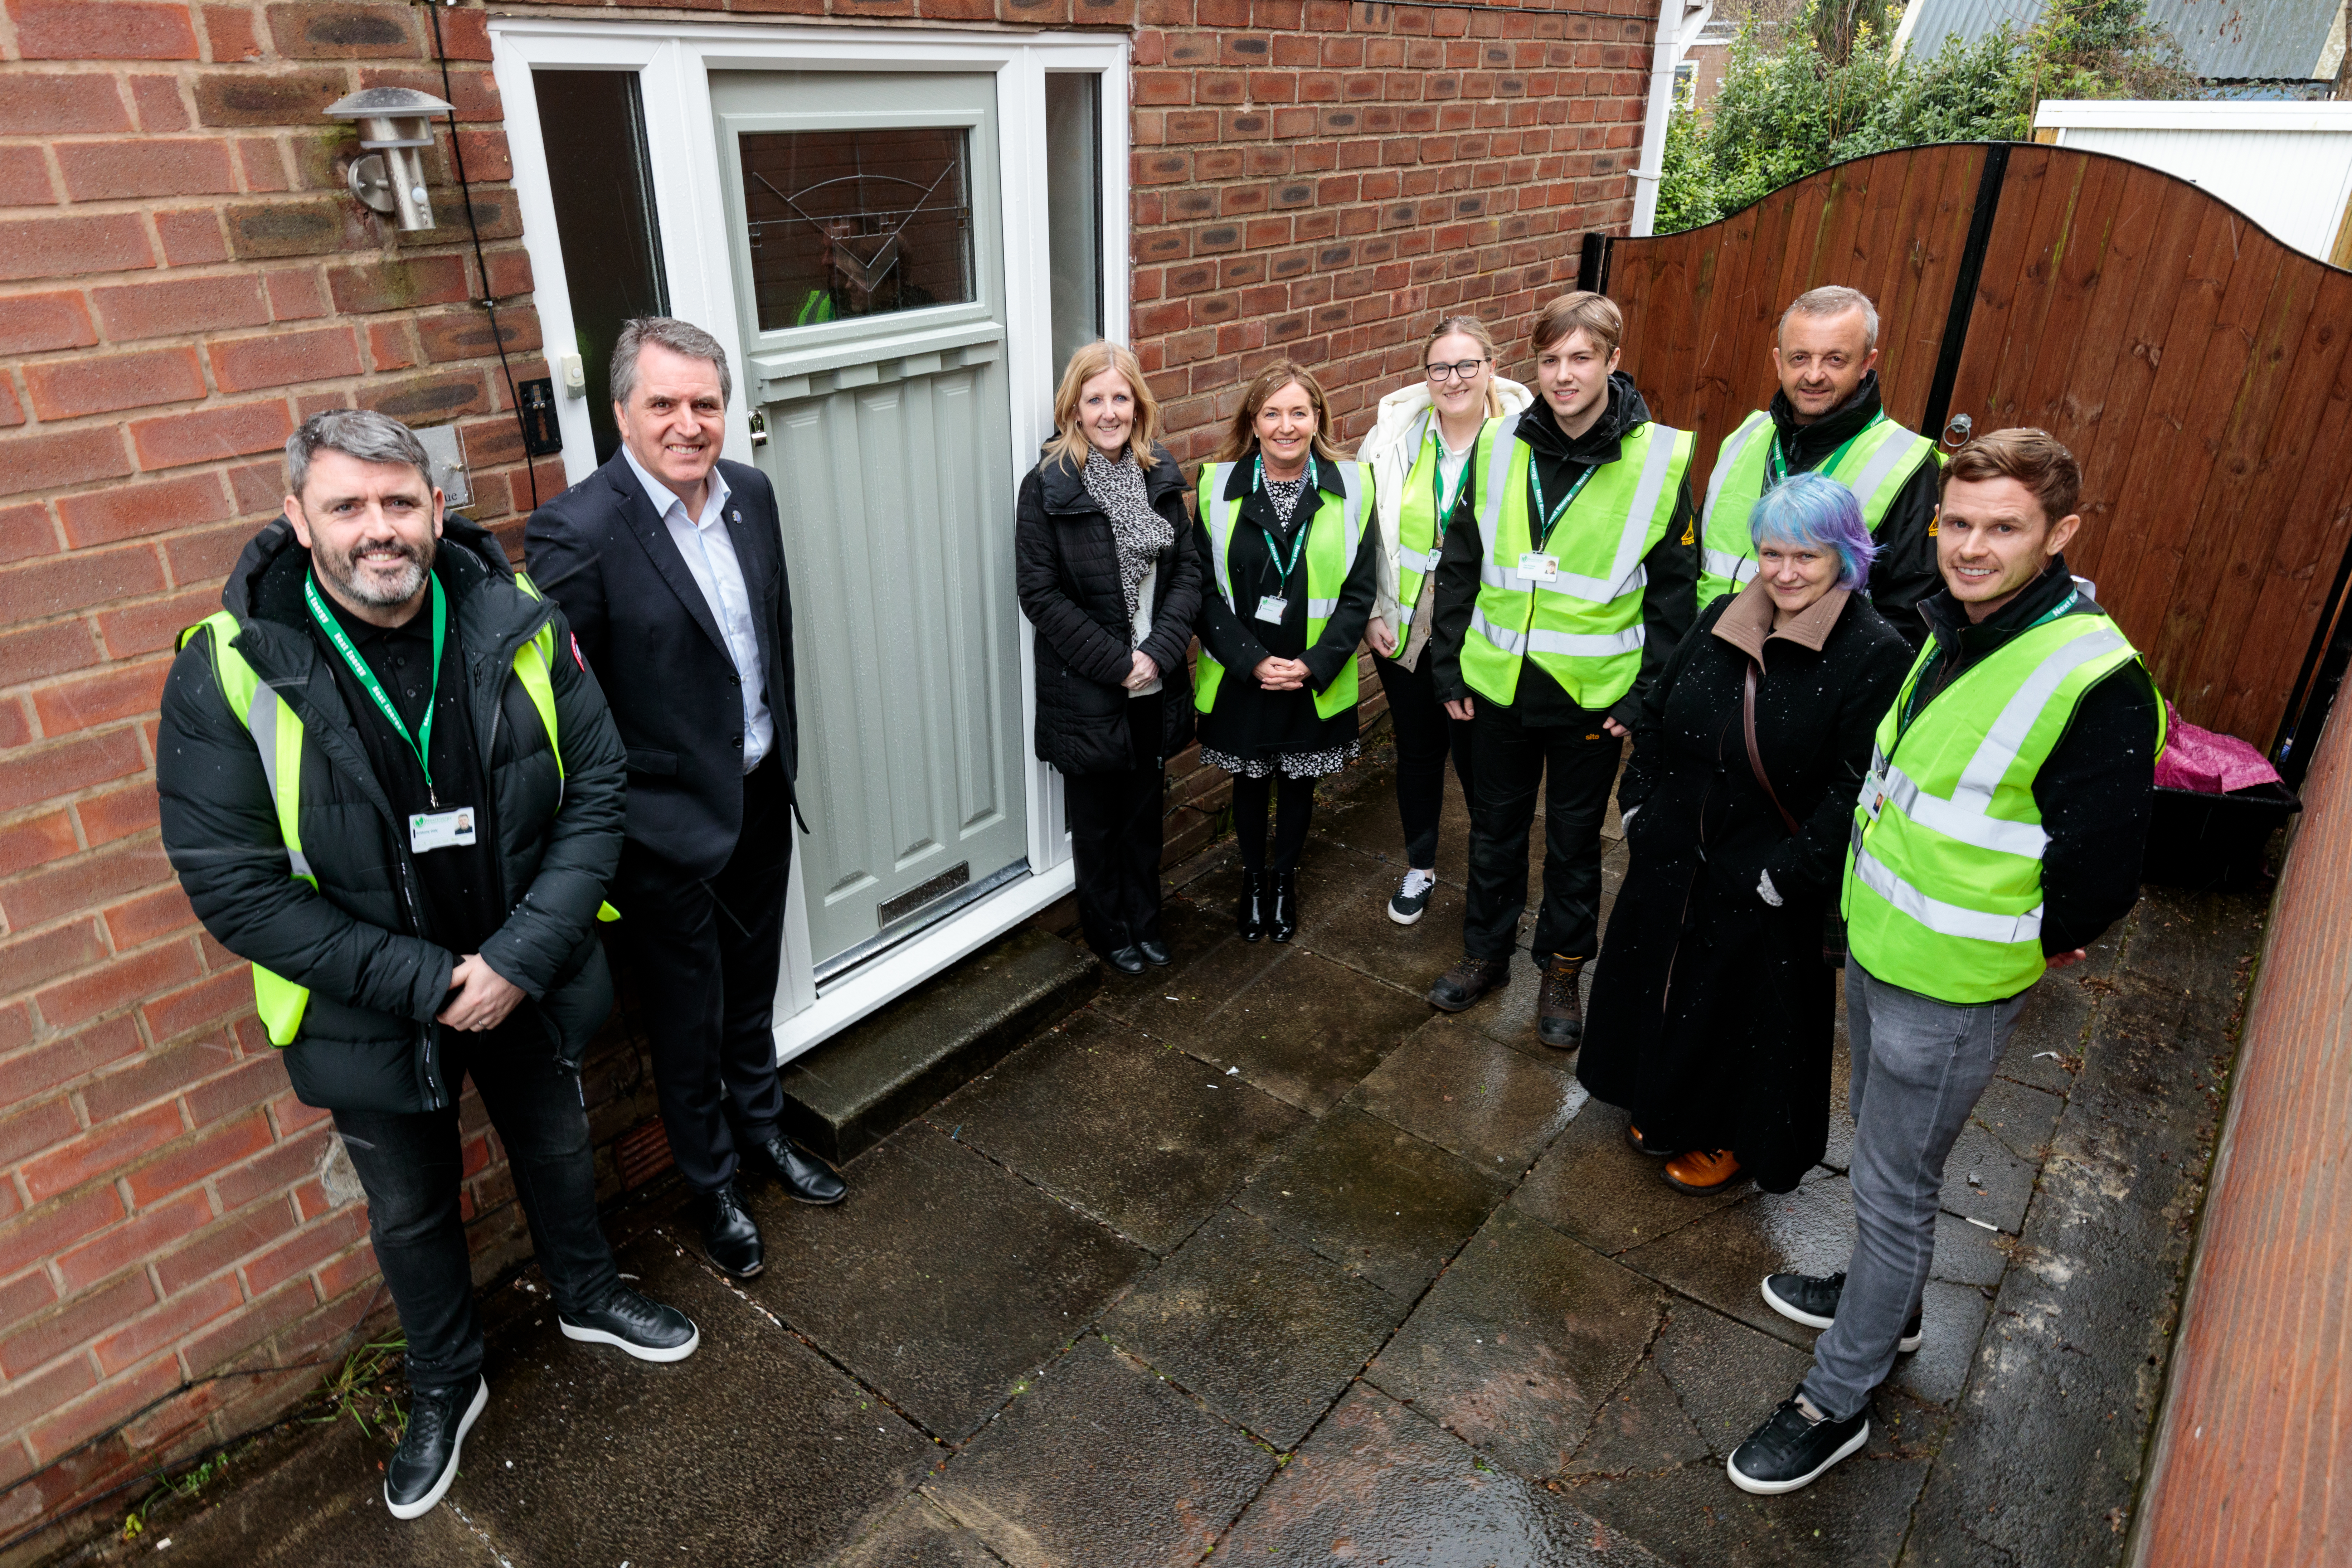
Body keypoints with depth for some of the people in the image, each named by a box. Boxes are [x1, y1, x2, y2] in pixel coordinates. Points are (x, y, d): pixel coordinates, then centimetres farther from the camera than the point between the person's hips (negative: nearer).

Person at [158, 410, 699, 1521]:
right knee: (410, 1209, 20)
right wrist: (419, 981, -21)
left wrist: (522, 957, -19)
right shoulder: (227, 675, -18)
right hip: (371, 1014, -1)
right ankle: (445, 1388, 47)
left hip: (527, 981, 2)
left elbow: (593, 793, -10)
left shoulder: (518, 628, -13)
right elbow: (232, 883, -17)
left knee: (558, 1152, 24)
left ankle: (588, 1298, 54)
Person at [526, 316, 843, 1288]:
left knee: (753, 991, 25)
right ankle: (713, 1186, 36)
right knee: (688, 1023, 14)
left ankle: (760, 1132, 48)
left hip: (762, 796, 6)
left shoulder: (751, 494, -1)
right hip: (671, 819, -6)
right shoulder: (578, 531, -21)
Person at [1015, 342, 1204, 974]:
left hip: (1156, 683, 4)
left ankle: (1145, 918, 38)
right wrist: (1115, 663, -16)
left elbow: (1188, 571, 0)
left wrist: (1160, 652, -13)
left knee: (1146, 809, 18)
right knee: (1098, 817, 13)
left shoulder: (1160, 476, 2)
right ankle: (1109, 929, 34)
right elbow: (1040, 593, -13)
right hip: (1085, 688, -4)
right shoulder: (1048, 486, -12)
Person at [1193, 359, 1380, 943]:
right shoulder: (1219, 485, -6)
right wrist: (1251, 660, -16)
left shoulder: (1350, 486, -5)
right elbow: (1206, 589, -6)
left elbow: (1359, 591, -4)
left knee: (1298, 783, 16)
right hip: (1240, 677, 0)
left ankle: (1285, 878, 40)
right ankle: (1253, 878, 40)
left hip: (1316, 679, 0)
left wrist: (1315, 664, -15)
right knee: (1250, 781, 16)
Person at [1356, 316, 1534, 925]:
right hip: (1404, 630, 3)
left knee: (1476, 757, 7)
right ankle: (1419, 868, 38)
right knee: (1417, 751, 17)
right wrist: (1370, 613, 0)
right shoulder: (1395, 433, -3)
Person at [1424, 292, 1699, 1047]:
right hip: (1499, 682, 3)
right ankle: (1487, 950, 37)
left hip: (1593, 693, -2)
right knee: (1495, 827, 17)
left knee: (1574, 840, 13)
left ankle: (1563, 969, 32)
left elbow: (1673, 591, -6)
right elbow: (1459, 566, 4)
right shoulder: (1498, 445, -2)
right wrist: (1449, 667, 2)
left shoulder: (1660, 459, -9)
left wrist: (1647, 694, -9)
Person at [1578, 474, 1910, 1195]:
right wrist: (1639, 806, 5)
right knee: (1666, 985, 22)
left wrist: (1787, 875, -20)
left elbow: (1856, 791, -20)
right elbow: (1655, 718, 10)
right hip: (1672, 864, 6)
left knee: (1752, 1012, 14)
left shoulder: (1876, 656, -17)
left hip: (1768, 890, -5)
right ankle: (1664, 1107, 47)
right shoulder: (1722, 620, 0)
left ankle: (1733, 1136, 38)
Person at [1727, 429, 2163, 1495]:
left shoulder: (2095, 679, -25)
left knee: (1893, 1187, 6)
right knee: (1879, 1135, 26)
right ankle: (1887, 1301, 50)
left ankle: (1837, 1400, 24)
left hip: (1952, 989, -8)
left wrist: (2029, 951, -5)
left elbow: (2101, 870, -19)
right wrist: (1867, 913, 14)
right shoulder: (1946, 633, 1)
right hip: (1873, 947, 8)